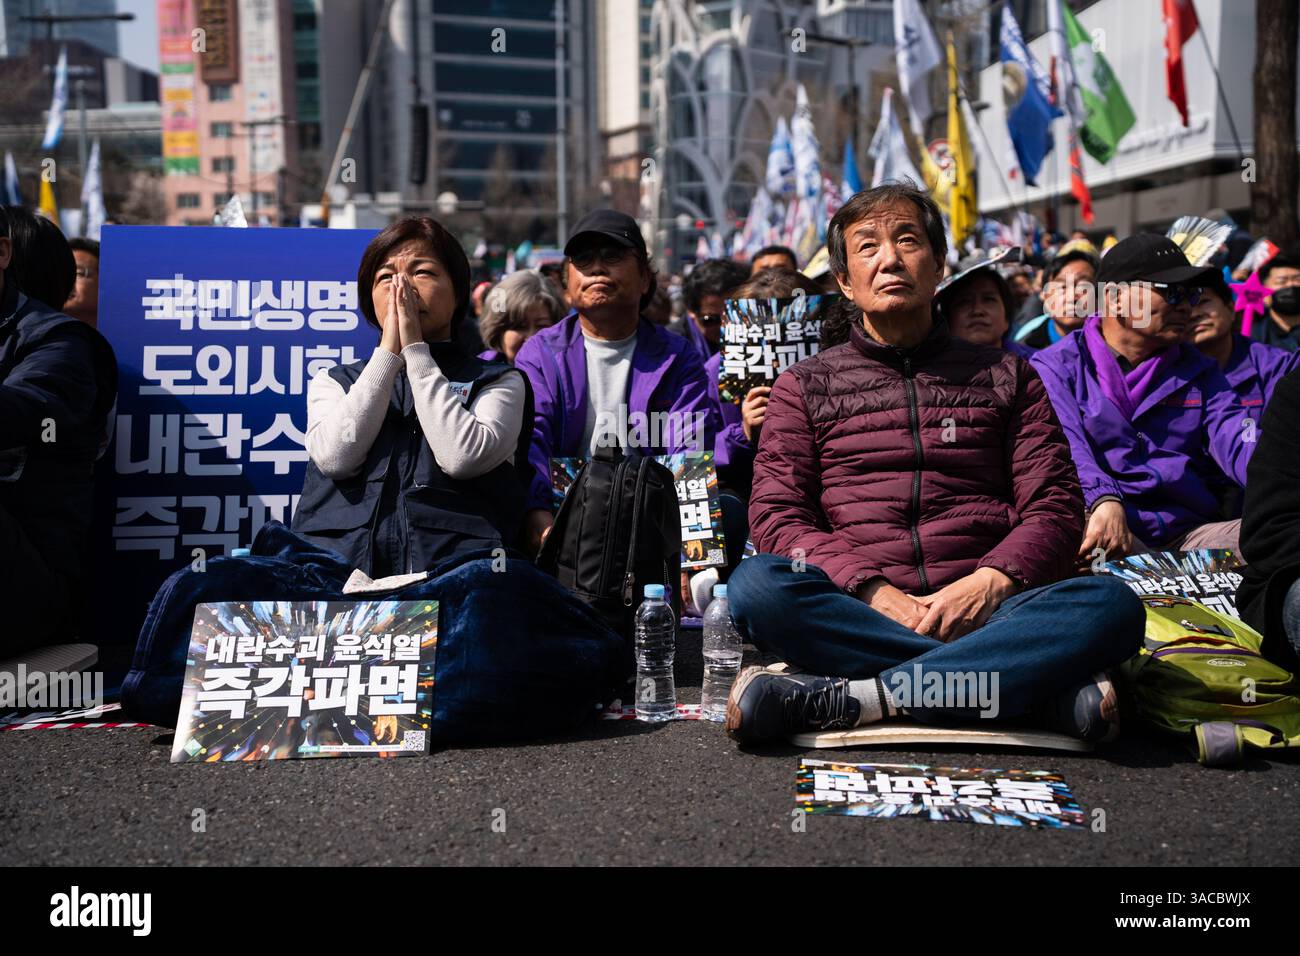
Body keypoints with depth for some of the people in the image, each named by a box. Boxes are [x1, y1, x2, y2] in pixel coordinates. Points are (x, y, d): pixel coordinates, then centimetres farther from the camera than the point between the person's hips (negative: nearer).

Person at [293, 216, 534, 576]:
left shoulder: (498, 381, 16)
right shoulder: (331, 382, 23)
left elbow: (463, 457, -6)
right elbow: (335, 457, 0)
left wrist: (415, 349, 2)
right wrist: (389, 351, 4)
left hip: (449, 563, -1)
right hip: (338, 561, 1)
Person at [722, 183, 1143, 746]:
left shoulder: (1006, 376, 19)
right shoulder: (806, 384, 16)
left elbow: (1055, 507, 10)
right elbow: (776, 514, 4)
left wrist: (989, 583, -11)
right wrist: (875, 593, -12)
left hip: (982, 608, 1)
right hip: (855, 610, 0)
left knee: (1111, 604, -28)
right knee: (756, 585, -32)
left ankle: (836, 700, -33)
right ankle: (1043, 690, -30)